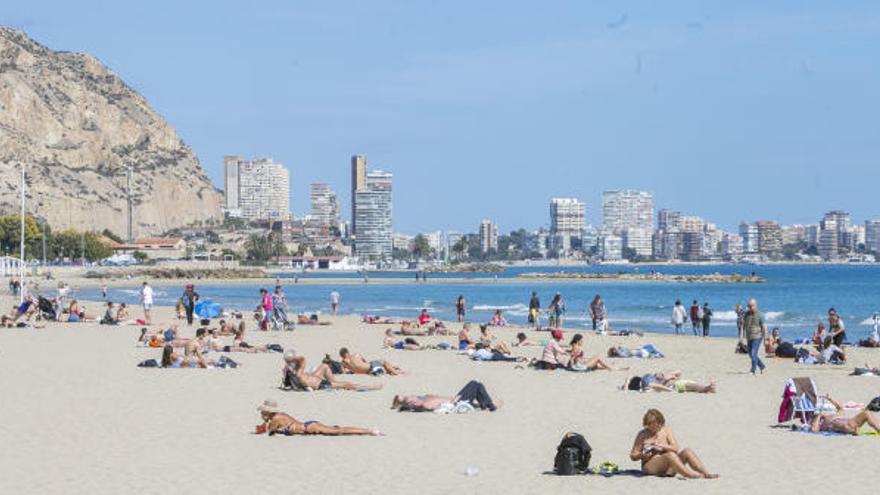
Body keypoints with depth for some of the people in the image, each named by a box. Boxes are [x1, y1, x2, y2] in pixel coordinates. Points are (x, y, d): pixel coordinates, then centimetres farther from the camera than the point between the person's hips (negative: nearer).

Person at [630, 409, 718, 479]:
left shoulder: (666, 431, 11)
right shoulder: (642, 435, 5)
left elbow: (676, 449, 0)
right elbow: (633, 456, 5)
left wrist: (662, 446, -16)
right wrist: (642, 455, -16)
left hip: (668, 468, 4)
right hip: (650, 467, -4)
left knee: (687, 451, -21)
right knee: (670, 455, -34)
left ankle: (706, 474, -33)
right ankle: (691, 475, -48)